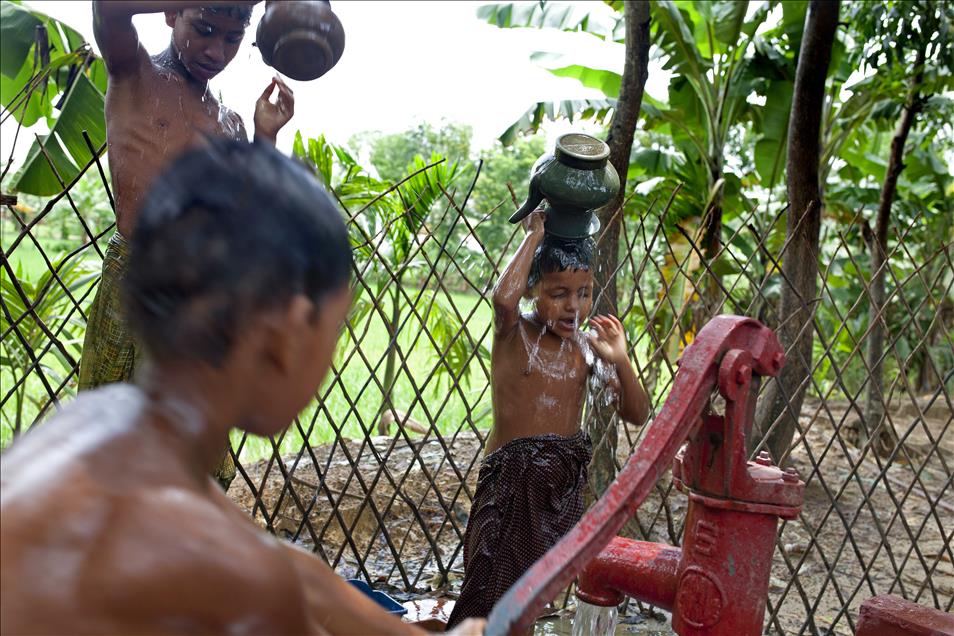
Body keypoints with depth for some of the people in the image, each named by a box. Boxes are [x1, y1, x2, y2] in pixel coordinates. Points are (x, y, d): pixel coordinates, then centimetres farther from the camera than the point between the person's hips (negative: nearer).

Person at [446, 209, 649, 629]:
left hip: (566, 481, 4)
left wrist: (620, 362, -19)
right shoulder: (514, 333, -9)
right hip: (511, 479, -4)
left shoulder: (588, 346, 1)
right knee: (491, 593, -2)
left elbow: (636, 414, -2)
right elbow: (504, 298, -35)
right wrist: (534, 236, -23)